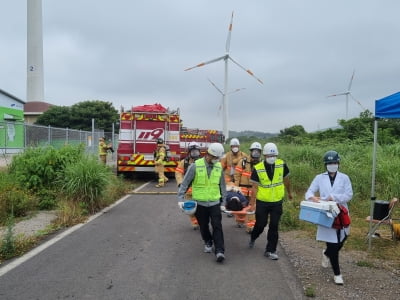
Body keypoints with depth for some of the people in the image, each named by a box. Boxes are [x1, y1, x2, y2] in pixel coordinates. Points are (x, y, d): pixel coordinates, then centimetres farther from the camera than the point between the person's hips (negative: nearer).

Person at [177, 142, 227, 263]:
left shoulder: (219, 167, 0)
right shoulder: (195, 166, -12)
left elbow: (222, 185, 10)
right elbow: (185, 183, -5)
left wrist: (224, 201, 12)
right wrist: (180, 199, -8)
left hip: (215, 203, 1)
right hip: (200, 203, -1)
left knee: (217, 226, -5)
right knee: (203, 226, 14)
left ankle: (219, 251, -1)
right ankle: (208, 243, 39)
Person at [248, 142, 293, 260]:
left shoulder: (282, 165, -7)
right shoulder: (257, 169, -13)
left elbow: (286, 179, 10)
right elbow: (255, 187, -10)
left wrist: (289, 192, 23)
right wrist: (252, 204, -13)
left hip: (277, 202, 2)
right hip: (262, 202, -1)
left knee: (274, 226, 3)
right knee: (260, 224, 10)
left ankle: (270, 251, 17)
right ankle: (253, 238, 41)